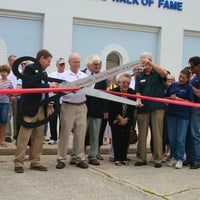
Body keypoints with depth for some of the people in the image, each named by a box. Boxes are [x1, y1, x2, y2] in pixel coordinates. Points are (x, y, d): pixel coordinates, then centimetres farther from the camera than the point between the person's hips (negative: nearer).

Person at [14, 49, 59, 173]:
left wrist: (48, 104, 7)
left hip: (41, 108, 8)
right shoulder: (30, 69, -6)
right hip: (30, 108, -8)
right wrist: (48, 85, -17)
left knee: (39, 137, 10)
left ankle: (35, 162, 17)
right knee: (24, 137, -4)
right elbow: (30, 85, -20)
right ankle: (18, 163, 3)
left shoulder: (44, 72, 17)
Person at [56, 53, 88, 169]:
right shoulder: (64, 75, 3)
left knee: (81, 133, 4)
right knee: (65, 133, -1)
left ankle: (80, 159, 13)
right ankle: (61, 159, 7)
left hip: (82, 106, 3)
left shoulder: (85, 76, 13)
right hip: (68, 106, -3)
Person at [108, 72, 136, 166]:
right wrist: (120, 118, -13)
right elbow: (112, 108, -13)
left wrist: (126, 119, -10)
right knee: (116, 138, -5)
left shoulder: (132, 93, -5)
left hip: (127, 120, 2)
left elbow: (132, 108, -4)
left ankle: (124, 158, 7)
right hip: (115, 120, -2)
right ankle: (117, 159, 1)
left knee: (125, 139, -1)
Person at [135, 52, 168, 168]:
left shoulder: (157, 73, 4)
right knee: (142, 134, 5)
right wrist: (138, 100, -13)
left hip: (157, 107, -3)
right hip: (143, 108, 3)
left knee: (157, 134, -2)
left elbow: (165, 73, -19)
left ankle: (158, 159, 5)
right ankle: (142, 158, 13)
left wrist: (150, 63, -25)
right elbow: (138, 92, 8)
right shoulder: (139, 76, 14)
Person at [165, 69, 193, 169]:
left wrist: (177, 98, -11)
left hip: (183, 116, -4)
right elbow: (165, 97, 17)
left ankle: (180, 159, 5)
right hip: (171, 114, 4)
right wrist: (170, 98, -4)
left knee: (181, 139, -3)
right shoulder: (173, 85, 11)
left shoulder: (189, 87, 0)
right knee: (172, 138, 7)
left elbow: (191, 102, -5)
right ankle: (173, 157, 19)